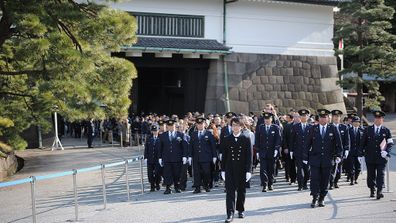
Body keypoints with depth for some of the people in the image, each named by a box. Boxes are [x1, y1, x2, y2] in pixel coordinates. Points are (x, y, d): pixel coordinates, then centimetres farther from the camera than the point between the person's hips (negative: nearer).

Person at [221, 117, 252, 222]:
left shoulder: (246, 140, 0)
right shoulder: (226, 140, 3)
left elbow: (249, 156, -3)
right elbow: (224, 156, 5)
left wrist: (248, 170, -9)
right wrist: (223, 170, 3)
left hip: (242, 170, 0)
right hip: (230, 170, 0)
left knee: (241, 191, 11)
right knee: (230, 191, -6)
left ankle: (241, 210, 28)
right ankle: (230, 213, -8)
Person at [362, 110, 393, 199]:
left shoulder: (386, 130, 4)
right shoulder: (368, 129, 6)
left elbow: (390, 143, 4)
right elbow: (363, 142, 10)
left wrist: (386, 152, -10)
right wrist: (364, 151, 4)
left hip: (381, 157, -1)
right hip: (370, 157, 1)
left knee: (380, 174, -4)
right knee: (371, 175, 8)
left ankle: (379, 191, -5)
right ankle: (372, 190, 21)